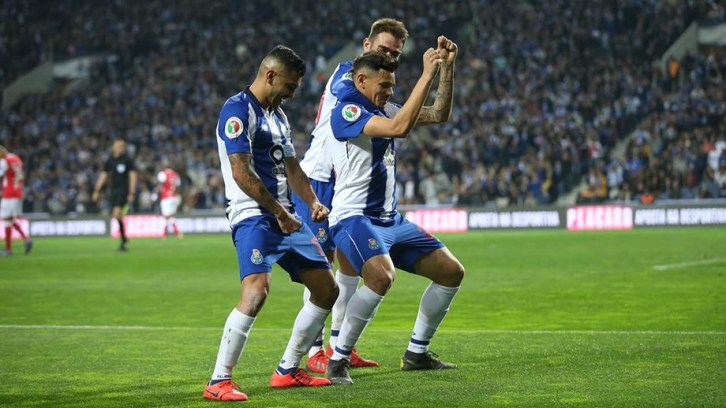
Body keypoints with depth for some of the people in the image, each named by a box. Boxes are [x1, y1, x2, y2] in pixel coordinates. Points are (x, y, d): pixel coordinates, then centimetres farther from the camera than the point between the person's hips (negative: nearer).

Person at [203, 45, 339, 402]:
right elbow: (241, 173, -19)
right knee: (257, 290, -27)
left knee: (327, 289, 10)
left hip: (285, 216, 10)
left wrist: (312, 202, 6)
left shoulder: (278, 115, 19)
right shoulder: (238, 110, -11)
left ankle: (287, 370, 19)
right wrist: (279, 213, -15)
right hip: (253, 216, -10)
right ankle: (218, 382, -21)